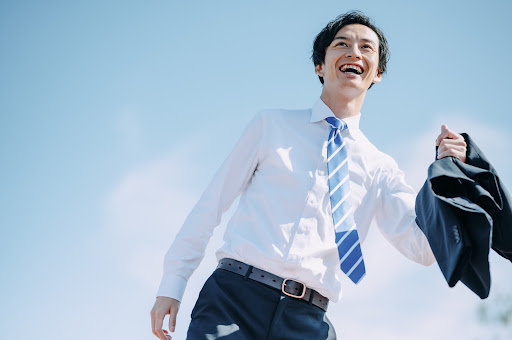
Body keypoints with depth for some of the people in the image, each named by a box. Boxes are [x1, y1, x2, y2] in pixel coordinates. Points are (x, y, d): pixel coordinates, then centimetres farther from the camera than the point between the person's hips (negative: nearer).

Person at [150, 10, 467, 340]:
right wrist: (172, 285, 3)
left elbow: (424, 248, 5)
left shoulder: (380, 168, 15)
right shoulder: (271, 124, 13)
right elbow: (212, 204, 11)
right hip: (235, 293, -1)